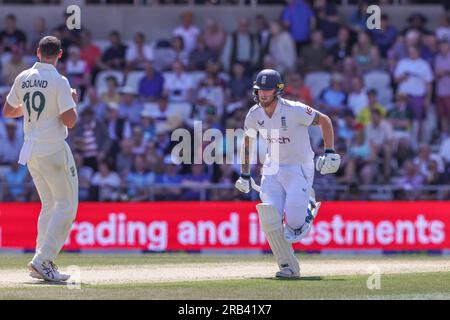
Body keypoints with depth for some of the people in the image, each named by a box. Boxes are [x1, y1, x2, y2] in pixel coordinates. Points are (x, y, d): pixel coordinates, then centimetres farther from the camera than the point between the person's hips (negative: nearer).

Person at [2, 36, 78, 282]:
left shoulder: (22, 79, 5)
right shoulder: (59, 82, -14)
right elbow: (70, 122, -17)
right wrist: (73, 102, 2)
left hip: (30, 149, 7)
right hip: (53, 149, -7)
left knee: (49, 204, 17)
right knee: (67, 205, -2)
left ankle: (44, 262, 12)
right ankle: (42, 261, -12)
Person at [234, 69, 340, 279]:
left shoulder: (294, 110, -20)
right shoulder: (254, 114, -4)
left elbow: (324, 120, -9)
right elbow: (247, 142, 12)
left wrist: (329, 151, -17)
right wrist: (244, 175, 14)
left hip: (300, 168, -4)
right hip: (273, 169, 5)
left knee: (294, 222, -15)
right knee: (269, 218, -14)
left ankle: (308, 206, 23)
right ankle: (288, 267, -4)